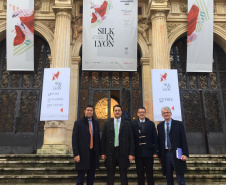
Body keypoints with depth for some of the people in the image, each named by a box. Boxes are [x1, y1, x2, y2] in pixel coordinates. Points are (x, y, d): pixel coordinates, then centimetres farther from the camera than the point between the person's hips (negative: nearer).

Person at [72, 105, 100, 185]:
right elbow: (74, 139, -6)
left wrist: (98, 152, 8)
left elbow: (98, 138, 14)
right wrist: (76, 154, -13)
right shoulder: (78, 123, -2)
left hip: (93, 153, 4)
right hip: (83, 154, -4)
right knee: (81, 176, 3)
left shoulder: (96, 123, 11)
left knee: (91, 176, 11)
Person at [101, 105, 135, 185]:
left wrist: (131, 153, -5)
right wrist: (103, 152, 0)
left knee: (123, 175, 7)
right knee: (110, 175, 9)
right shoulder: (107, 124, 6)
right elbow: (103, 139, 6)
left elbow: (131, 139, 1)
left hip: (123, 152, -1)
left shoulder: (127, 124, 3)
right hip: (110, 152, 1)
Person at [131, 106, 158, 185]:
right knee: (140, 173, 9)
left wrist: (155, 151, -4)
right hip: (138, 153, 0)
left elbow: (155, 139, 2)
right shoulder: (133, 124, 4)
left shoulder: (151, 124, 6)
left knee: (149, 173, 7)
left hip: (148, 152, 0)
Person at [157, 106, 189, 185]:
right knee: (168, 177, 8)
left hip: (176, 153, -3)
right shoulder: (160, 126, 10)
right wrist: (160, 155, 6)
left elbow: (184, 140, -3)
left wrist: (185, 154, -10)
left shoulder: (178, 124, 2)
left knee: (180, 176, 1)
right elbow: (159, 141, 11)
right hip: (165, 154, 3)